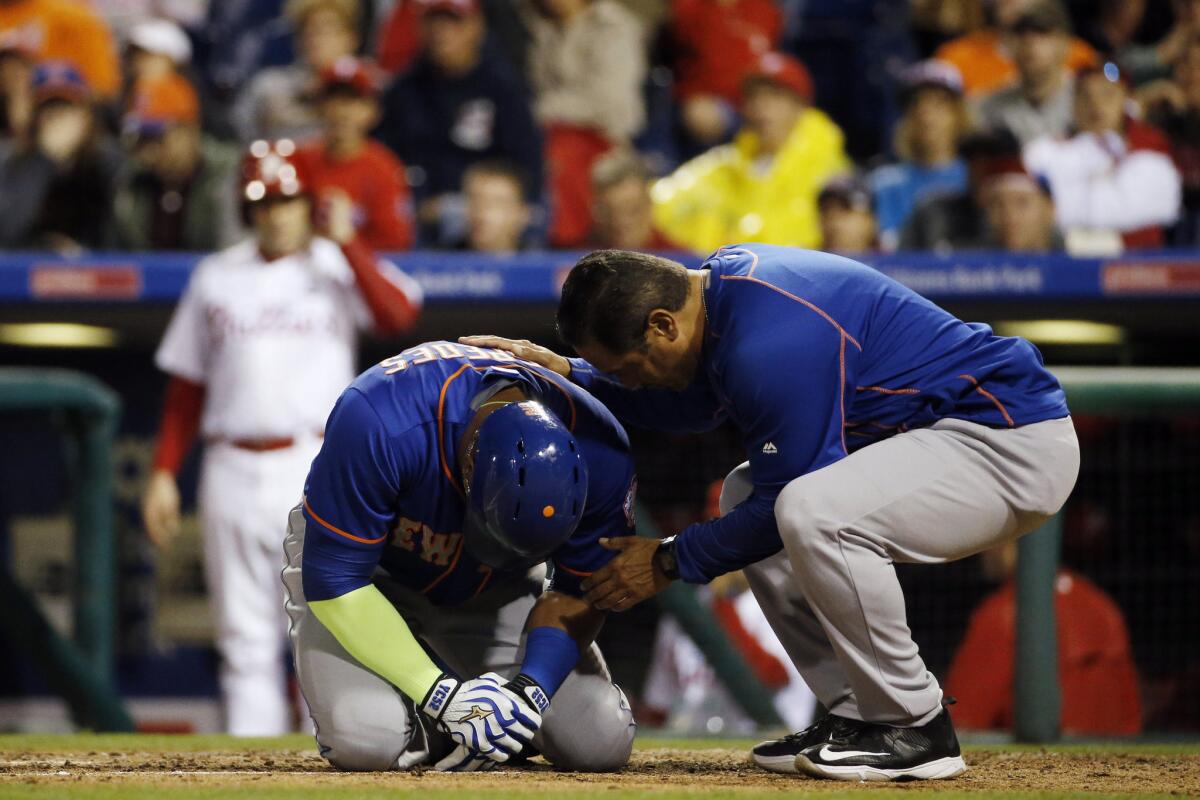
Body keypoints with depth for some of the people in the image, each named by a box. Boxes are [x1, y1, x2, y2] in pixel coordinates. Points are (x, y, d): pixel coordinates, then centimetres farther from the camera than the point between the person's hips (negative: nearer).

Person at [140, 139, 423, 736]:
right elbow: (186, 386, 16)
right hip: (233, 472, 3)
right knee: (245, 641, 4)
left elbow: (398, 315, -16)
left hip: (317, 468, -3)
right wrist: (163, 473, 10)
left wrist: (346, 241, -13)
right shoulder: (215, 277, 14)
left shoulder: (339, 268, 5)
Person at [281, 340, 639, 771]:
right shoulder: (377, 424, -41)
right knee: (367, 741, -30)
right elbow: (336, 579, -32)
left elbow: (581, 592, -13)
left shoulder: (598, 455, -29)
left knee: (599, 745, -14)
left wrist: (528, 691, -30)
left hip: (501, 590, 3)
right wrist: (440, 695, -36)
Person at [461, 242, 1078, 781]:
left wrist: (669, 563, -7)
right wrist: (570, 375, 13)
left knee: (810, 514, -31)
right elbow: (697, 403, 24)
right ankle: (860, 714, 12)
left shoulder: (770, 347, -26)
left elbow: (790, 498, -19)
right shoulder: (723, 279, 5)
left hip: (1019, 443, -11)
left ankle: (916, 729, -15)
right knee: (744, 497, 16)